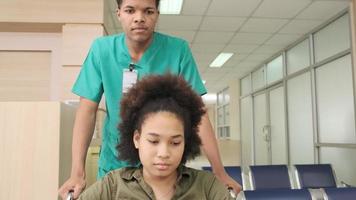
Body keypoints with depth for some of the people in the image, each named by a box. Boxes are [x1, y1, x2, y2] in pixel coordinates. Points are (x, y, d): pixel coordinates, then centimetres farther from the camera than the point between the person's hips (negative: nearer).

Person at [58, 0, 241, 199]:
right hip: (115, 164, 1)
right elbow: (88, 110, -9)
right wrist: (78, 173, -17)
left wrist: (219, 171, -15)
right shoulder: (101, 49, -9)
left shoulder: (178, 50, -13)